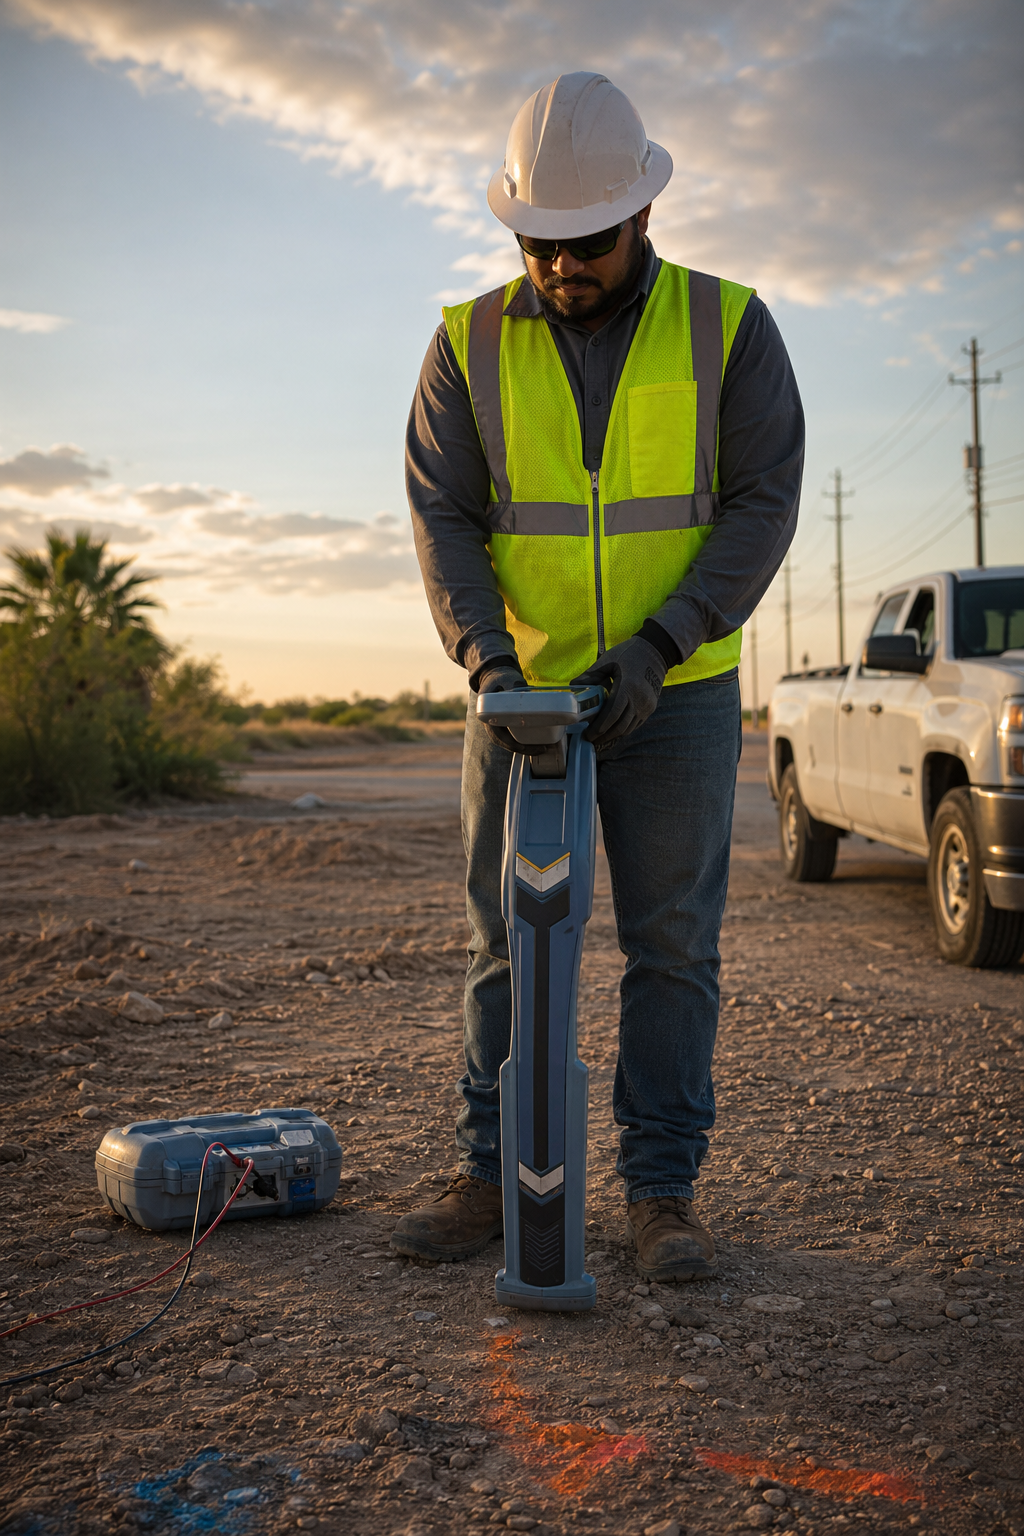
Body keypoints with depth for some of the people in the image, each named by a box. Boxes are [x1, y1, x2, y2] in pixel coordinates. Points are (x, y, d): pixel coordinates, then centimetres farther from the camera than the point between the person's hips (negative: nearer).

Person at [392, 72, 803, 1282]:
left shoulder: (727, 328, -4)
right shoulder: (468, 346, -1)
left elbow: (762, 503, -9)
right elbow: (443, 517, -4)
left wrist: (658, 645, -20)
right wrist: (486, 656, -20)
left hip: (675, 693, -1)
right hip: (522, 693, 2)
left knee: (671, 944, 1)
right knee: (507, 940, 5)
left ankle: (661, 1190, 11)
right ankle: (493, 1177, 15)